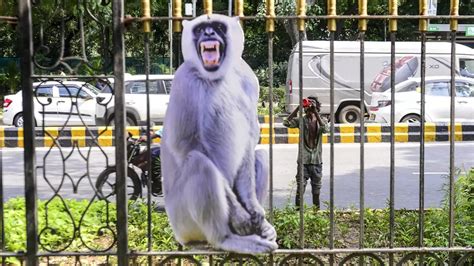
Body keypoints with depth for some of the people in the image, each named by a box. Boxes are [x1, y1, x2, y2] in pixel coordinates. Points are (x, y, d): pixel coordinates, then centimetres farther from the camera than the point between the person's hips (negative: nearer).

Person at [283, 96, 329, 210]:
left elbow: (326, 129, -19)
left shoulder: (322, 120, 4)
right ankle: (298, 209, 4)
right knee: (300, 188, -3)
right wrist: (298, 108, -19)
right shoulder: (301, 120, 1)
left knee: (316, 189, 10)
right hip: (303, 160, -1)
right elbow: (286, 123, -16)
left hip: (317, 160, 1)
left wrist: (315, 112, -23)